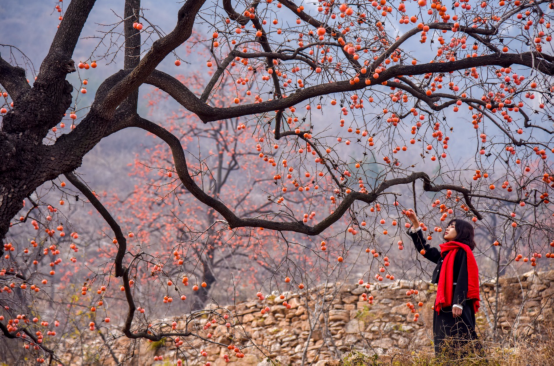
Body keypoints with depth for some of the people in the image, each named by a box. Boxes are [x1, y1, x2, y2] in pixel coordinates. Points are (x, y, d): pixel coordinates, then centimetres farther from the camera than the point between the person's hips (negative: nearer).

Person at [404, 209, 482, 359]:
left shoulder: (462, 251, -5)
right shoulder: (446, 253, 19)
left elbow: (463, 279, -15)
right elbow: (424, 249, 31)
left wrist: (458, 303, -24)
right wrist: (415, 223, 28)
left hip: (457, 306, -9)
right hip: (445, 305, 9)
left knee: (459, 345, -13)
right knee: (445, 347, 5)